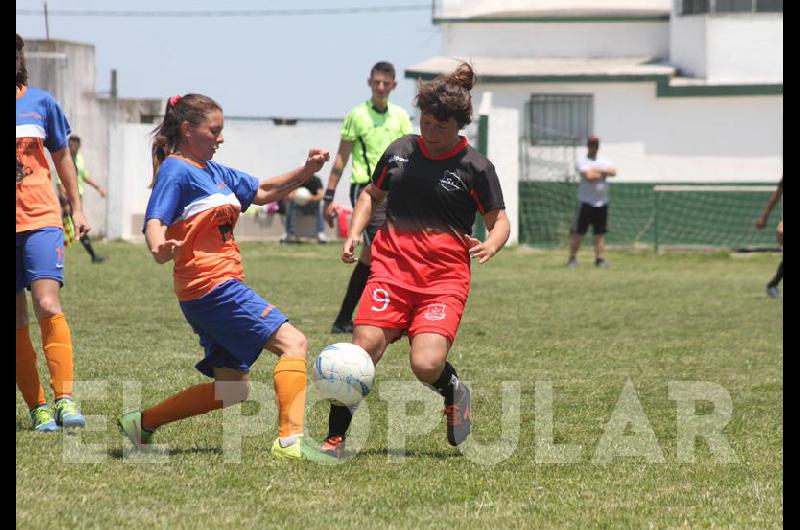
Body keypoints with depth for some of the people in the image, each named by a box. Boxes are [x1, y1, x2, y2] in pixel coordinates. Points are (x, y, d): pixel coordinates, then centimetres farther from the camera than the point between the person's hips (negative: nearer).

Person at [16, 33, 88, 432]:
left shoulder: (40, 102, 3)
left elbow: (60, 156, 17)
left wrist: (77, 207, 21)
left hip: (40, 219, 0)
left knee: (47, 305, -17)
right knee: (16, 322, 2)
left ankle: (64, 397, -17)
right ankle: (37, 407, 8)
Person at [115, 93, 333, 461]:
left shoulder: (214, 172, 19)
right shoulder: (176, 171, -8)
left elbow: (262, 193, 25)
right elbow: (154, 221, -21)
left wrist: (307, 170, 11)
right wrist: (159, 247, -44)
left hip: (221, 288, 10)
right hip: (212, 285, -10)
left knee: (231, 389, 13)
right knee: (293, 343, -17)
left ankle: (141, 423, 18)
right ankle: (291, 440, -28)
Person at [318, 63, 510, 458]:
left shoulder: (474, 168, 0)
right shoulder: (400, 151, 11)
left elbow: (500, 221, 4)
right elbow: (372, 194, 26)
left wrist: (491, 244, -19)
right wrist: (354, 234, 9)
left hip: (445, 276, -3)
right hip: (392, 267, 3)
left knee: (426, 365, -19)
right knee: (363, 350, -14)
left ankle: (454, 391, 17)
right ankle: (335, 438, -4)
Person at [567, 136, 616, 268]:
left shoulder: (604, 162, 14)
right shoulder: (582, 161, -2)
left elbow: (613, 172, -5)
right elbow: (589, 176, -18)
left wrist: (597, 171, -12)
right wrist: (603, 173, -4)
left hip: (602, 202, 5)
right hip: (586, 202, -5)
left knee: (600, 233, 5)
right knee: (578, 232, -5)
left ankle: (600, 259, 8)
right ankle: (572, 258, 2)